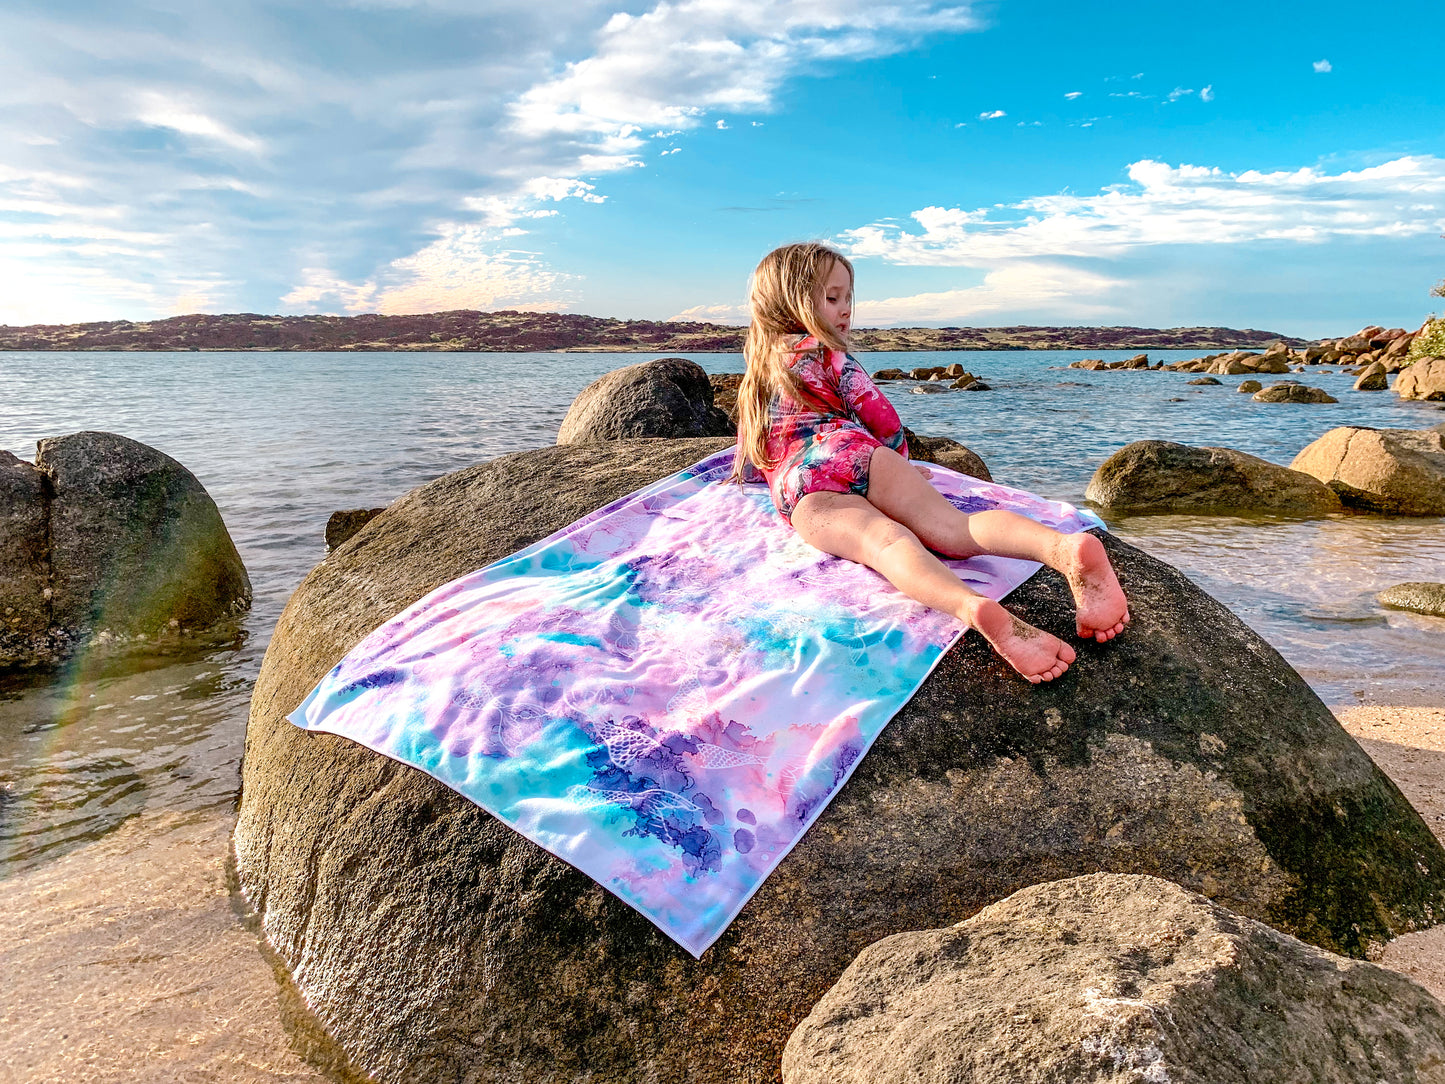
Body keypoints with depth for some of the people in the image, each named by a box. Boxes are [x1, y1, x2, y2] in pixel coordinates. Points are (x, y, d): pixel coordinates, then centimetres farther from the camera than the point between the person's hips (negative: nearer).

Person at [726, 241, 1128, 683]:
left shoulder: (754, 380, 36)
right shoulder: (823, 351, 22)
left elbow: (746, 468, 42)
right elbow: (883, 419, 18)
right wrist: (900, 464, 36)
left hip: (797, 487, 1)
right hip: (850, 453, -1)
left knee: (886, 540, -30)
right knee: (954, 527, -19)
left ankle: (972, 606, -60)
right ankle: (1064, 547, -48)